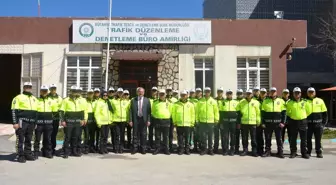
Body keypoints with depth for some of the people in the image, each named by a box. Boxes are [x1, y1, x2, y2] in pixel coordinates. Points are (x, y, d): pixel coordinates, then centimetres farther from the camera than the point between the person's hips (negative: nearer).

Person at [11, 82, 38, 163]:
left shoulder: (34, 99, 17)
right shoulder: (18, 97, -1)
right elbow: (14, 111, -7)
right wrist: (15, 122, -14)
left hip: (31, 122, 6)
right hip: (22, 122, -6)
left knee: (28, 140, 12)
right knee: (20, 140, -3)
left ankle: (28, 154, 20)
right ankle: (21, 156, 2)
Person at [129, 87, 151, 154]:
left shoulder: (147, 100, 5)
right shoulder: (133, 100, 5)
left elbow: (149, 111, 1)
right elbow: (131, 111, 3)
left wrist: (148, 120, -6)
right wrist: (130, 120, -4)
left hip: (143, 119, 0)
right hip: (135, 119, 0)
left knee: (143, 135, 5)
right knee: (135, 134, 4)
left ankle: (143, 148, 14)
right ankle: (135, 148, 11)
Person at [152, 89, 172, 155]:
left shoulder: (168, 102, 6)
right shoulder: (155, 102, 6)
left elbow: (170, 111, 14)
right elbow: (153, 111, 15)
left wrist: (167, 117, 8)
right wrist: (156, 117, 7)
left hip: (166, 121, 0)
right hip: (157, 121, 0)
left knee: (166, 136, 4)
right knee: (157, 136, 3)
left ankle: (166, 149, 11)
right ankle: (157, 149, 11)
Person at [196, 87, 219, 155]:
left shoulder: (213, 101, 5)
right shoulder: (200, 101, 5)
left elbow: (216, 111, 4)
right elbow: (197, 111, 6)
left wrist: (216, 119, -1)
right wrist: (197, 119, 2)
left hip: (211, 122, 0)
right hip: (202, 121, 0)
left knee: (210, 137, 6)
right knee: (203, 136, 1)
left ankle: (210, 149, 15)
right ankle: (203, 149, 11)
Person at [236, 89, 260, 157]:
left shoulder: (256, 102, 3)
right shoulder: (241, 102, 7)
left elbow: (258, 113, 3)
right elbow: (238, 112, 10)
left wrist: (258, 121, -1)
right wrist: (238, 122, 7)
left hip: (253, 123, -1)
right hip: (243, 123, 2)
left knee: (253, 138, 3)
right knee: (244, 138, 6)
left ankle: (254, 151, 10)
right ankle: (245, 150, 16)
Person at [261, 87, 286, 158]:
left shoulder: (281, 101, 6)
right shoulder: (265, 101, 7)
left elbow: (284, 112, 4)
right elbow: (262, 113, 7)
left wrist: (283, 122, -3)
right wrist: (263, 122, 1)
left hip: (278, 123, -1)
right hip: (268, 123, 1)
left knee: (279, 138, 2)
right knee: (268, 138, 6)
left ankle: (280, 152, 9)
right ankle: (267, 151, 14)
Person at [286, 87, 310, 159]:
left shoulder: (305, 102, 2)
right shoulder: (290, 103, 2)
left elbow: (308, 111, 11)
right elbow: (288, 112, 12)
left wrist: (304, 117, 11)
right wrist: (290, 119, 9)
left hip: (303, 122, 0)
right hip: (293, 122, 0)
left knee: (304, 139, 4)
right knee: (293, 139, 5)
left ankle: (304, 153, 13)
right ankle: (293, 153, 13)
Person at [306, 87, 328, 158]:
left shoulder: (320, 101, 7)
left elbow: (324, 113, 9)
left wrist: (324, 122, 2)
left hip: (318, 123, 0)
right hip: (308, 123, 0)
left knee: (318, 139, 5)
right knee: (308, 139, 4)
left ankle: (319, 152, 15)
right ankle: (308, 152, 15)